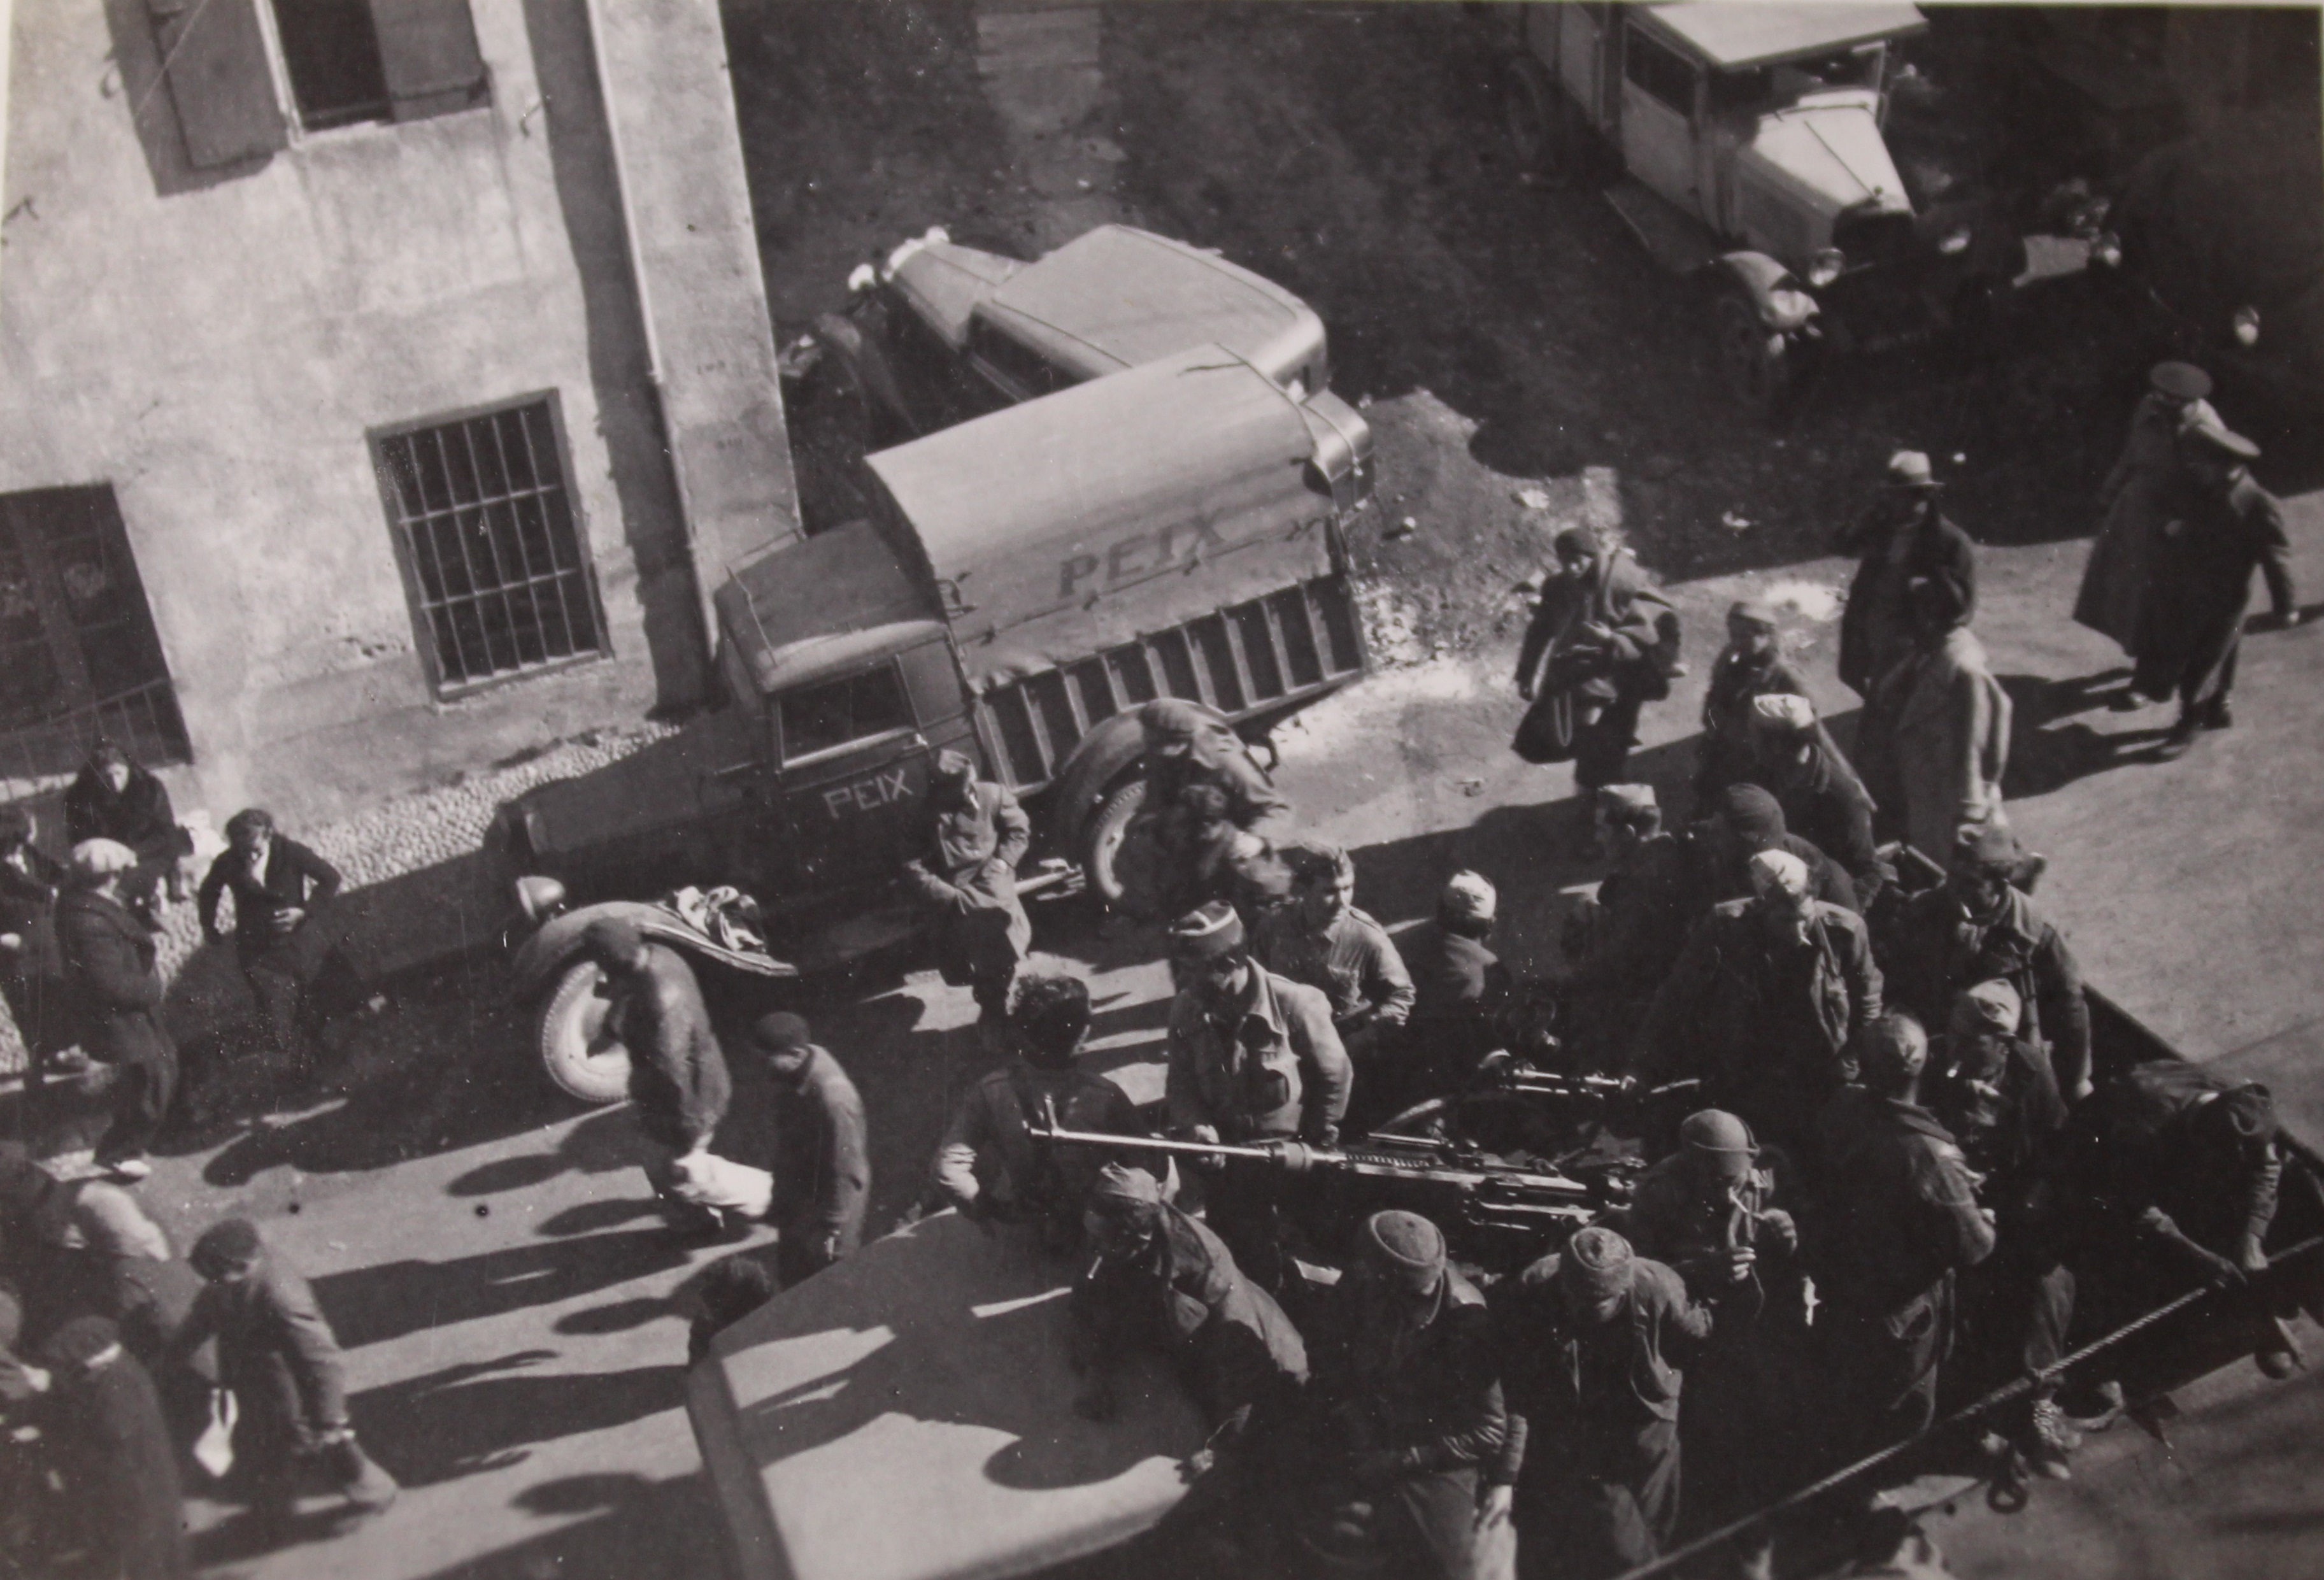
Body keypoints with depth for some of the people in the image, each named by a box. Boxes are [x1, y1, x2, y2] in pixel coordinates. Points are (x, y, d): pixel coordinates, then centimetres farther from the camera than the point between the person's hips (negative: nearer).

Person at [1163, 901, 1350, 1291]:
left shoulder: (1292, 1004, -23)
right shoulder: (1186, 1010, -13)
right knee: (1233, 1257, 19)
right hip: (1226, 1155, 4)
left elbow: (1334, 1075, -9)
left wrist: (1317, 1146, -4)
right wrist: (1194, 1124, -22)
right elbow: (1180, 1083, -1)